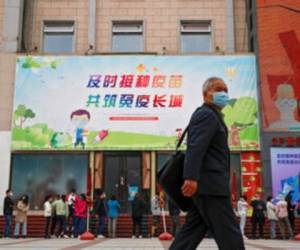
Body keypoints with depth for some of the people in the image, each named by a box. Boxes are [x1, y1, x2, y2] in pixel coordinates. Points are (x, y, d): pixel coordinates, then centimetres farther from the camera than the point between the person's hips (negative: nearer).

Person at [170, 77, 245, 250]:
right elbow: (196, 147, -22)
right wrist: (191, 177, -33)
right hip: (210, 185, -10)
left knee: (192, 231, 8)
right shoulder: (207, 114, -7)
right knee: (230, 235, -6)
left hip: (206, 185, 10)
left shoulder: (210, 116, 26)